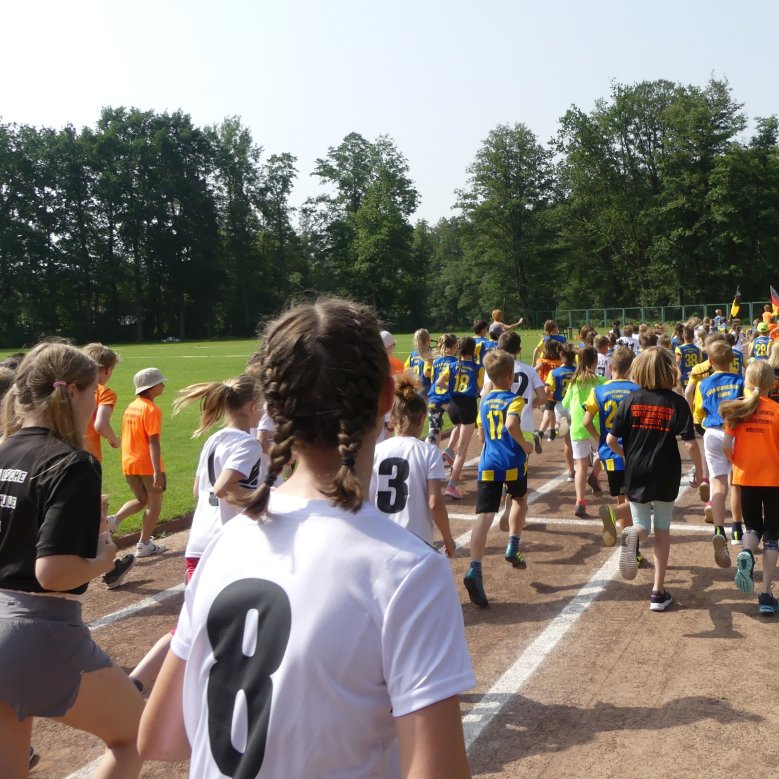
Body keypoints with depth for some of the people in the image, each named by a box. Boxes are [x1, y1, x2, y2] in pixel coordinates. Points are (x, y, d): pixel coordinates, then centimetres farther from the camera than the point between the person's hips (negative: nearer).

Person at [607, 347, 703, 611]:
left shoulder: (631, 400, -4)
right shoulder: (676, 402, -8)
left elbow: (611, 440, -5)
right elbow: (690, 443, -12)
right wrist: (701, 472, 3)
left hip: (636, 475, 1)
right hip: (665, 477, -1)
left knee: (642, 526, 16)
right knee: (662, 530, 15)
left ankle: (633, 535, -23)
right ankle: (658, 592, 16)